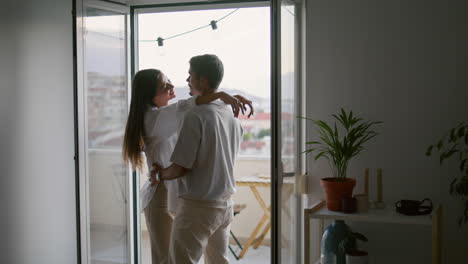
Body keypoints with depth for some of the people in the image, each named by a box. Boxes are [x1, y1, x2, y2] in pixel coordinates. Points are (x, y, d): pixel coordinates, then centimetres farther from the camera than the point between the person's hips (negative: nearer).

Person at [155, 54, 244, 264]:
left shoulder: (196, 115, -18)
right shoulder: (232, 117, 5)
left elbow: (181, 168, -17)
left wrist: (161, 174, 1)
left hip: (198, 206, -8)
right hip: (225, 203, 8)